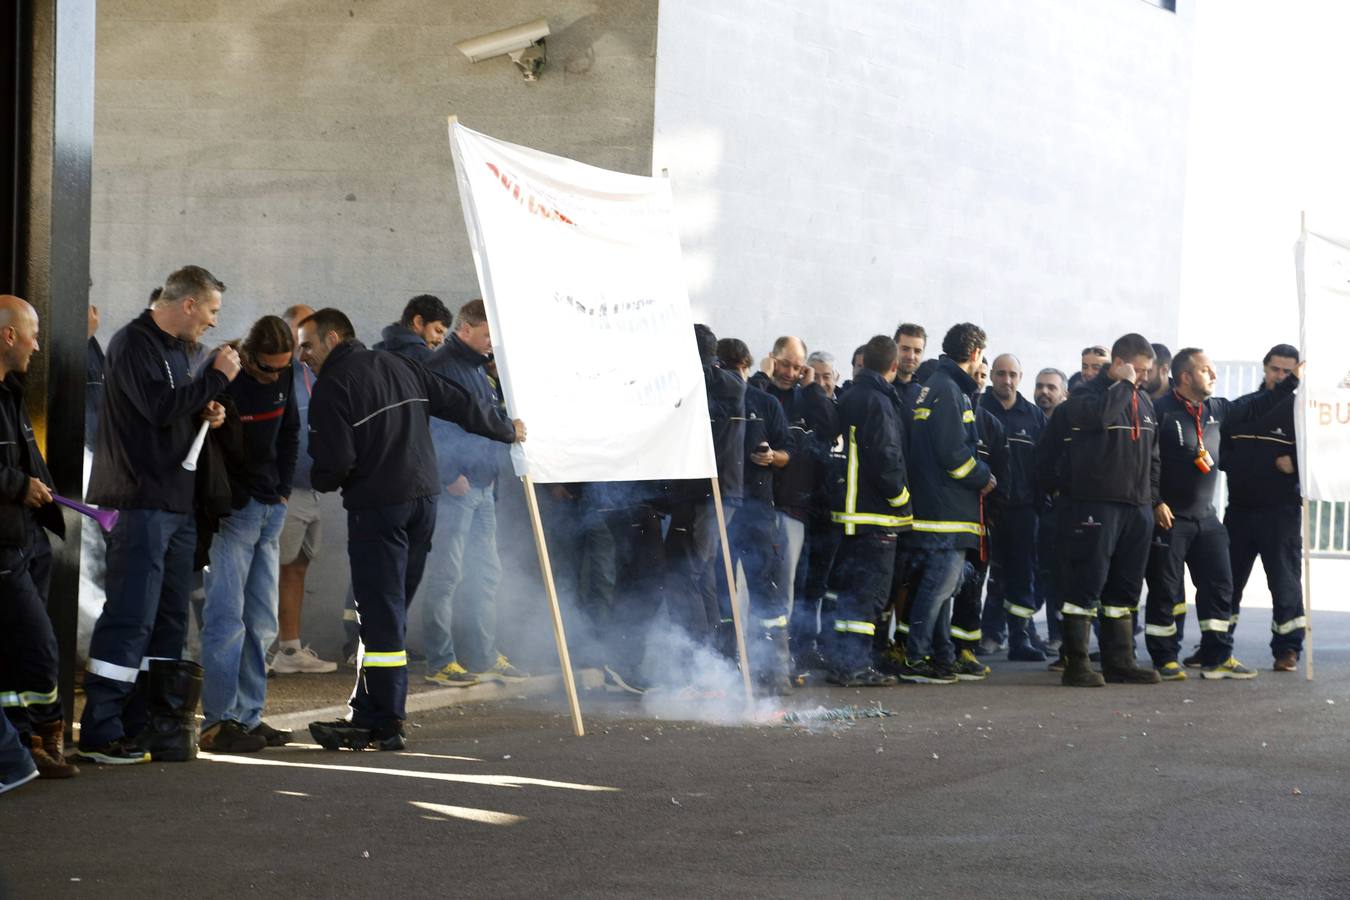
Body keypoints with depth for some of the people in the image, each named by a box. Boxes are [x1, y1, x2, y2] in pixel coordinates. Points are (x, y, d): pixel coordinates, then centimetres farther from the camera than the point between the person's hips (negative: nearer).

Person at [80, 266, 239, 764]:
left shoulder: (174, 348, 19)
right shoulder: (133, 344, -10)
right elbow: (160, 408, -22)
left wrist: (205, 413, 6)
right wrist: (216, 376, -14)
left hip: (177, 505, 10)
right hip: (141, 503, -10)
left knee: (168, 620, 11)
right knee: (130, 619, -11)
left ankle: (145, 725, 17)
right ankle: (100, 732, -9)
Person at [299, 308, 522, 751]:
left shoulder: (331, 385, -7)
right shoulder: (397, 366, 14)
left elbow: (335, 462, -14)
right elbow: (458, 403, 18)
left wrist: (320, 481, 9)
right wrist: (507, 431, 33)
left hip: (376, 506, -7)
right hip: (424, 498, 7)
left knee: (381, 615, -5)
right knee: (388, 612, 12)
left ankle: (383, 724, -3)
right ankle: (368, 716, 14)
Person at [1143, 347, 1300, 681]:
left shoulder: (1216, 409, 9)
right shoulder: (1161, 411, -13)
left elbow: (1254, 406, 20)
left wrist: (1292, 381, 16)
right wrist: (1156, 503, -19)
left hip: (1206, 517, 7)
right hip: (1169, 517, -7)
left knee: (1219, 586, 7)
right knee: (1165, 590, -1)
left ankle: (1217, 659, 13)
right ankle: (1164, 660, 7)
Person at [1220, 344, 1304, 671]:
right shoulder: (1241, 406, 11)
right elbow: (1220, 449, 16)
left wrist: (1295, 465, -22)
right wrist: (1230, 464, -3)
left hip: (1281, 511, -4)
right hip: (1239, 508, 4)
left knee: (1285, 582, 1)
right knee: (1226, 580, 8)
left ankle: (1287, 649, 9)